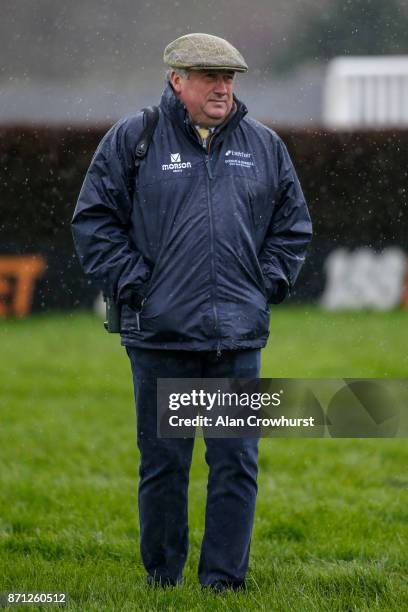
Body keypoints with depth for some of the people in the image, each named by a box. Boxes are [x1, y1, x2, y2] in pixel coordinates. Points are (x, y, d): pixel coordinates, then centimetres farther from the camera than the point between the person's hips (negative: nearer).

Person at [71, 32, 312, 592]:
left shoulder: (264, 146, 11)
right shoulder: (132, 140, 1)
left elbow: (293, 224, 19)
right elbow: (94, 221, 2)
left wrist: (267, 285, 7)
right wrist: (135, 284, -5)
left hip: (239, 335, 3)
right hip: (161, 335, -2)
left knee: (237, 461, 0)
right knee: (163, 463, 3)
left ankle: (224, 582, 7)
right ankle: (162, 581, 13)